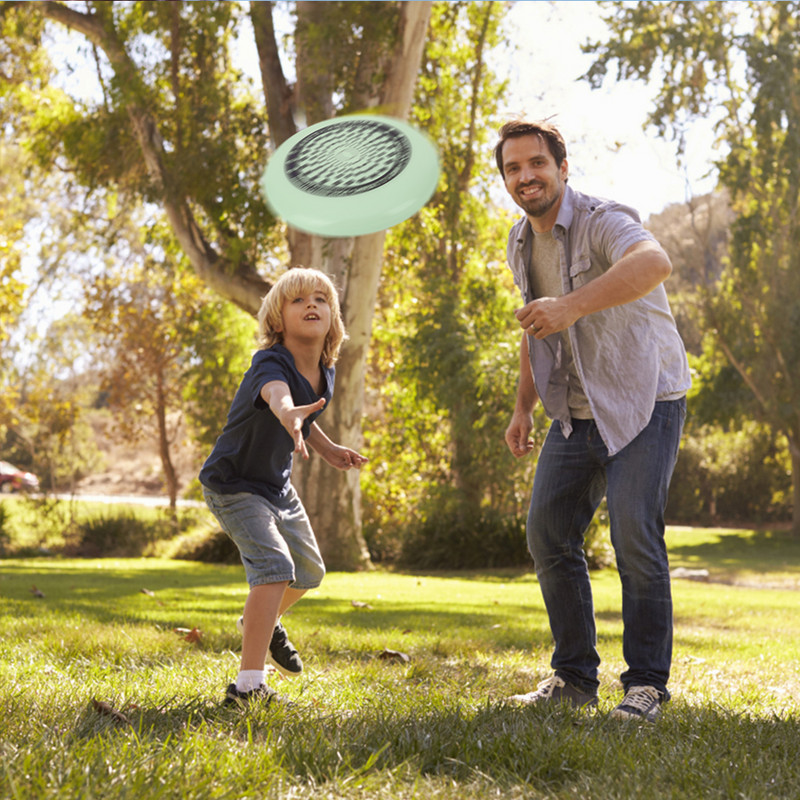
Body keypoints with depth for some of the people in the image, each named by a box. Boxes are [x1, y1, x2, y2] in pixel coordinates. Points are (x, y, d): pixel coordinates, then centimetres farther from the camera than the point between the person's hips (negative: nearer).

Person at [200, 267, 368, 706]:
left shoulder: (324, 372, -6)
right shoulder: (270, 365, -31)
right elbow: (278, 396, -57)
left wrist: (327, 448, 5)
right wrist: (290, 414, -79)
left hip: (278, 485, 8)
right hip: (233, 485, -8)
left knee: (310, 572, 20)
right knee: (275, 567, -26)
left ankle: (262, 621, 51)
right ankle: (248, 685, -23)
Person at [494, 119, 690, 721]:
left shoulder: (602, 222, -18)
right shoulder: (521, 245, 8)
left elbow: (655, 263, -42)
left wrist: (571, 305, -52)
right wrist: (524, 408, 20)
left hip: (644, 404, -7)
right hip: (577, 414, 8)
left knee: (635, 537, -16)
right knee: (549, 534, 3)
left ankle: (647, 683, -1)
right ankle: (575, 677, 15)